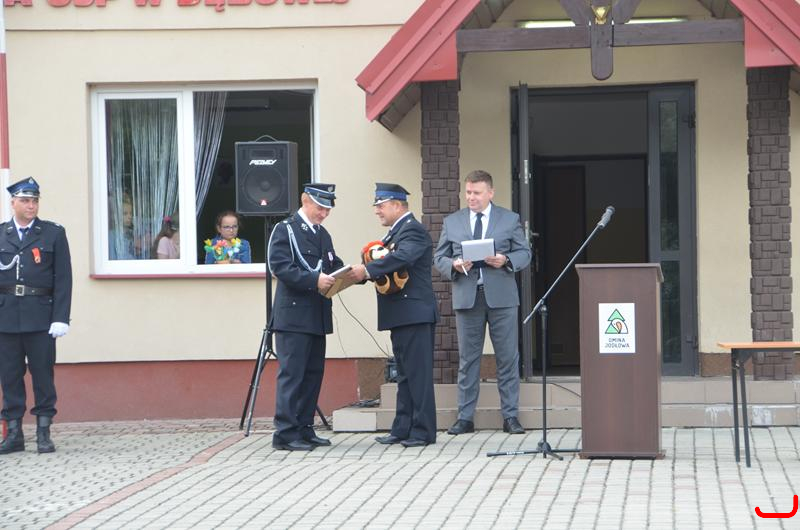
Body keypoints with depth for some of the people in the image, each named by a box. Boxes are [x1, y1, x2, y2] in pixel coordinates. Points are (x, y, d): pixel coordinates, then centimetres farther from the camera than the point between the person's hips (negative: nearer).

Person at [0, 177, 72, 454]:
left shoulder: (54, 233, 6)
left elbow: (63, 278, 2)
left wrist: (61, 318, -7)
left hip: (40, 316, -1)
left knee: (43, 374, 0)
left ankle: (44, 434, 6)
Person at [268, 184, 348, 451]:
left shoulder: (323, 234, 19)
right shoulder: (285, 230, -5)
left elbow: (334, 265, 20)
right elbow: (280, 266, -16)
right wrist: (314, 280, -24)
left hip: (317, 316, 8)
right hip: (293, 315, -8)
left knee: (313, 374, 9)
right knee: (292, 373, -9)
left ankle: (304, 429, 15)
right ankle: (285, 433, -9)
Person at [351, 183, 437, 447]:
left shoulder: (412, 230, -12)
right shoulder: (397, 231, 19)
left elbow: (402, 257, -29)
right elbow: (390, 264, 15)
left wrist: (367, 270, -30)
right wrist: (364, 273, -2)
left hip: (414, 314, -10)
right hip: (401, 316, 10)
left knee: (418, 373, -7)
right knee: (405, 375, 12)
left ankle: (423, 431, -4)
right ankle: (403, 429, 17)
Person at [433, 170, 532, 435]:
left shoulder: (510, 220, 8)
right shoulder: (452, 222, 11)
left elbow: (524, 253, 6)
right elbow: (439, 257, 11)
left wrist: (506, 261, -14)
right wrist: (454, 265, -11)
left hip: (501, 296, -1)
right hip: (466, 296, 1)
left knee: (508, 358, 0)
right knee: (467, 359, 4)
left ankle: (510, 416, 6)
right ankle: (465, 417, 8)